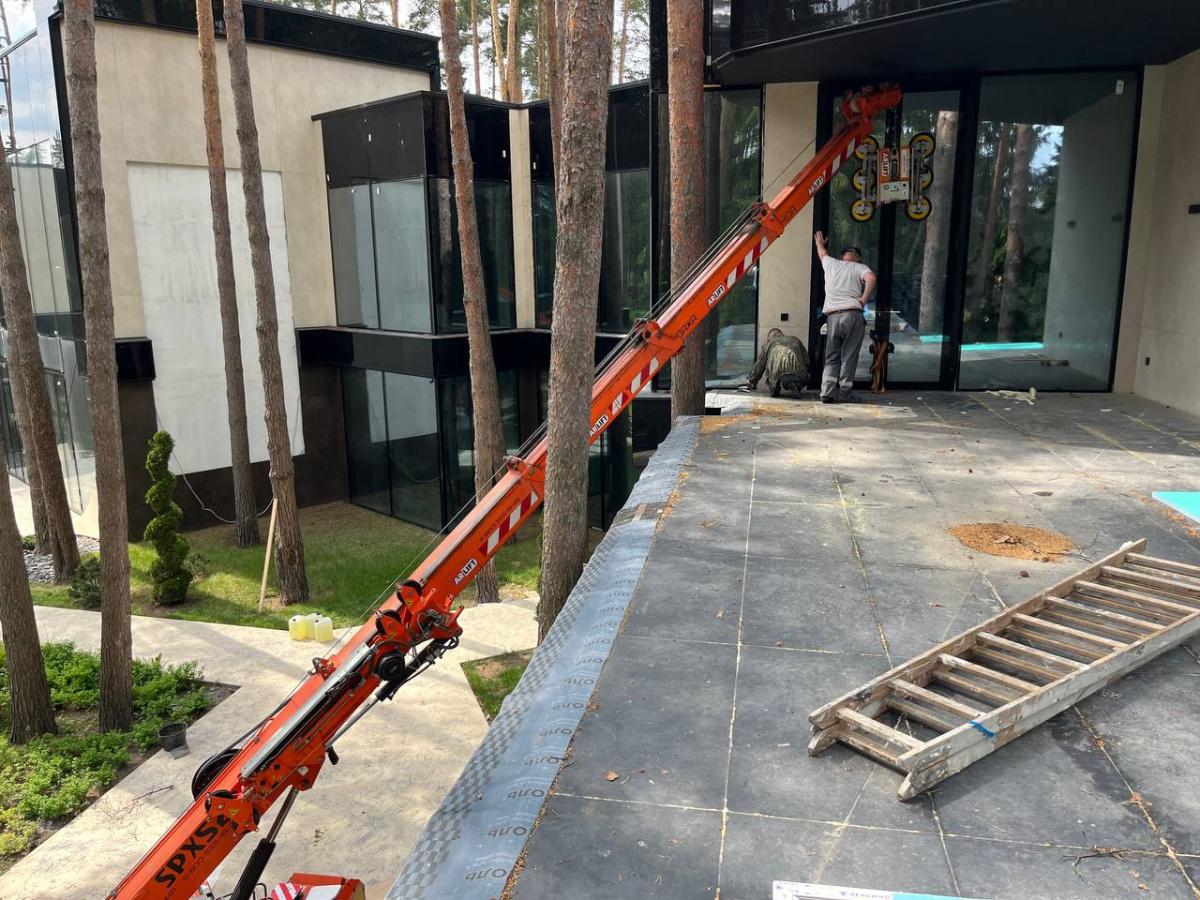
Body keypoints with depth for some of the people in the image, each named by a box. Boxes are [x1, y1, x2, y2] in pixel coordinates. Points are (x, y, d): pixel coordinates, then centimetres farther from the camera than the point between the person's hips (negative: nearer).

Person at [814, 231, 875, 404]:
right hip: (853, 315, -3)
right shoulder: (859, 268, 8)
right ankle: (844, 393, -1)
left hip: (832, 316, 3)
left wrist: (819, 242, 62)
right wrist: (864, 300, -5)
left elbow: (822, 253, 41)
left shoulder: (831, 264, 18)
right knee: (849, 357, 0)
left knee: (831, 357, 6)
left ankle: (827, 391, -8)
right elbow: (871, 278, -14)